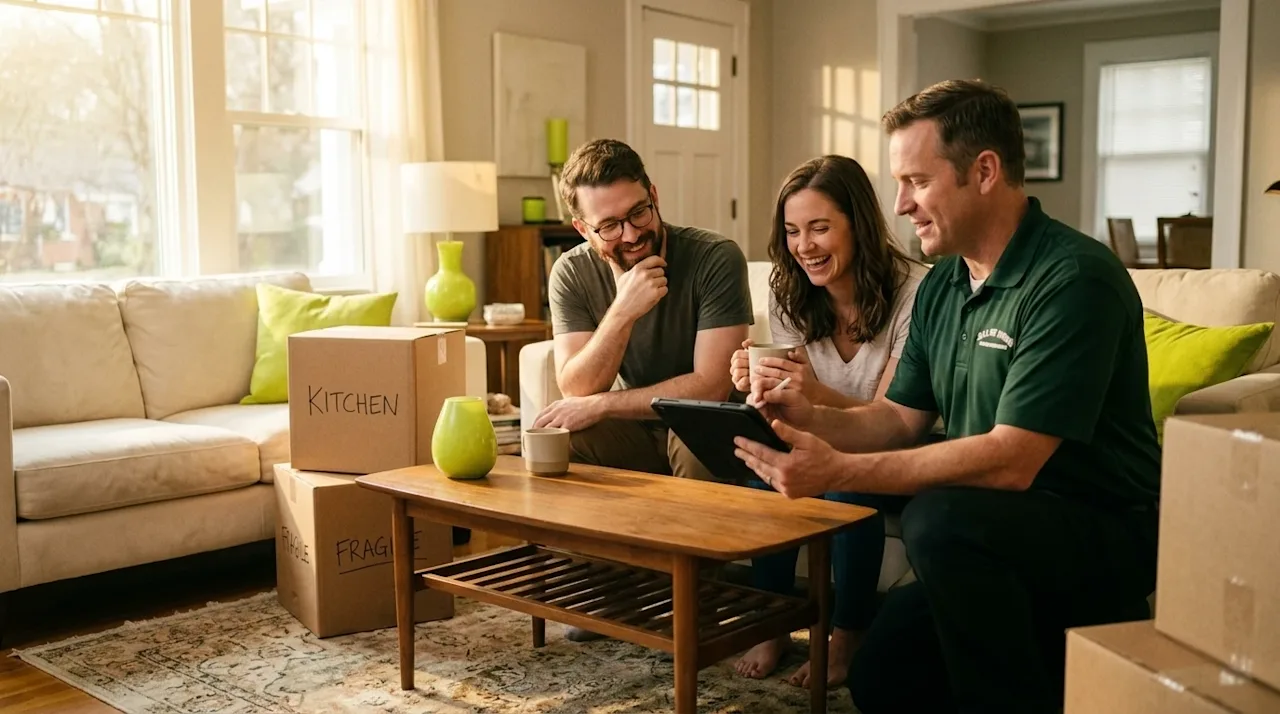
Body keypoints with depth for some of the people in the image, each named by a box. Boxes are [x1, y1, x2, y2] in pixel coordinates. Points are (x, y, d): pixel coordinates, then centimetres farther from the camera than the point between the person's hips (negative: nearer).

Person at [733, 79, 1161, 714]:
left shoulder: (1074, 279, -22)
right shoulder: (942, 286, 6)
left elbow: (1011, 462, -28)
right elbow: (901, 419, 9)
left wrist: (838, 471, -30)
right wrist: (812, 418, -12)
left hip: (1106, 536, -8)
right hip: (997, 541, 8)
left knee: (938, 519, -33)